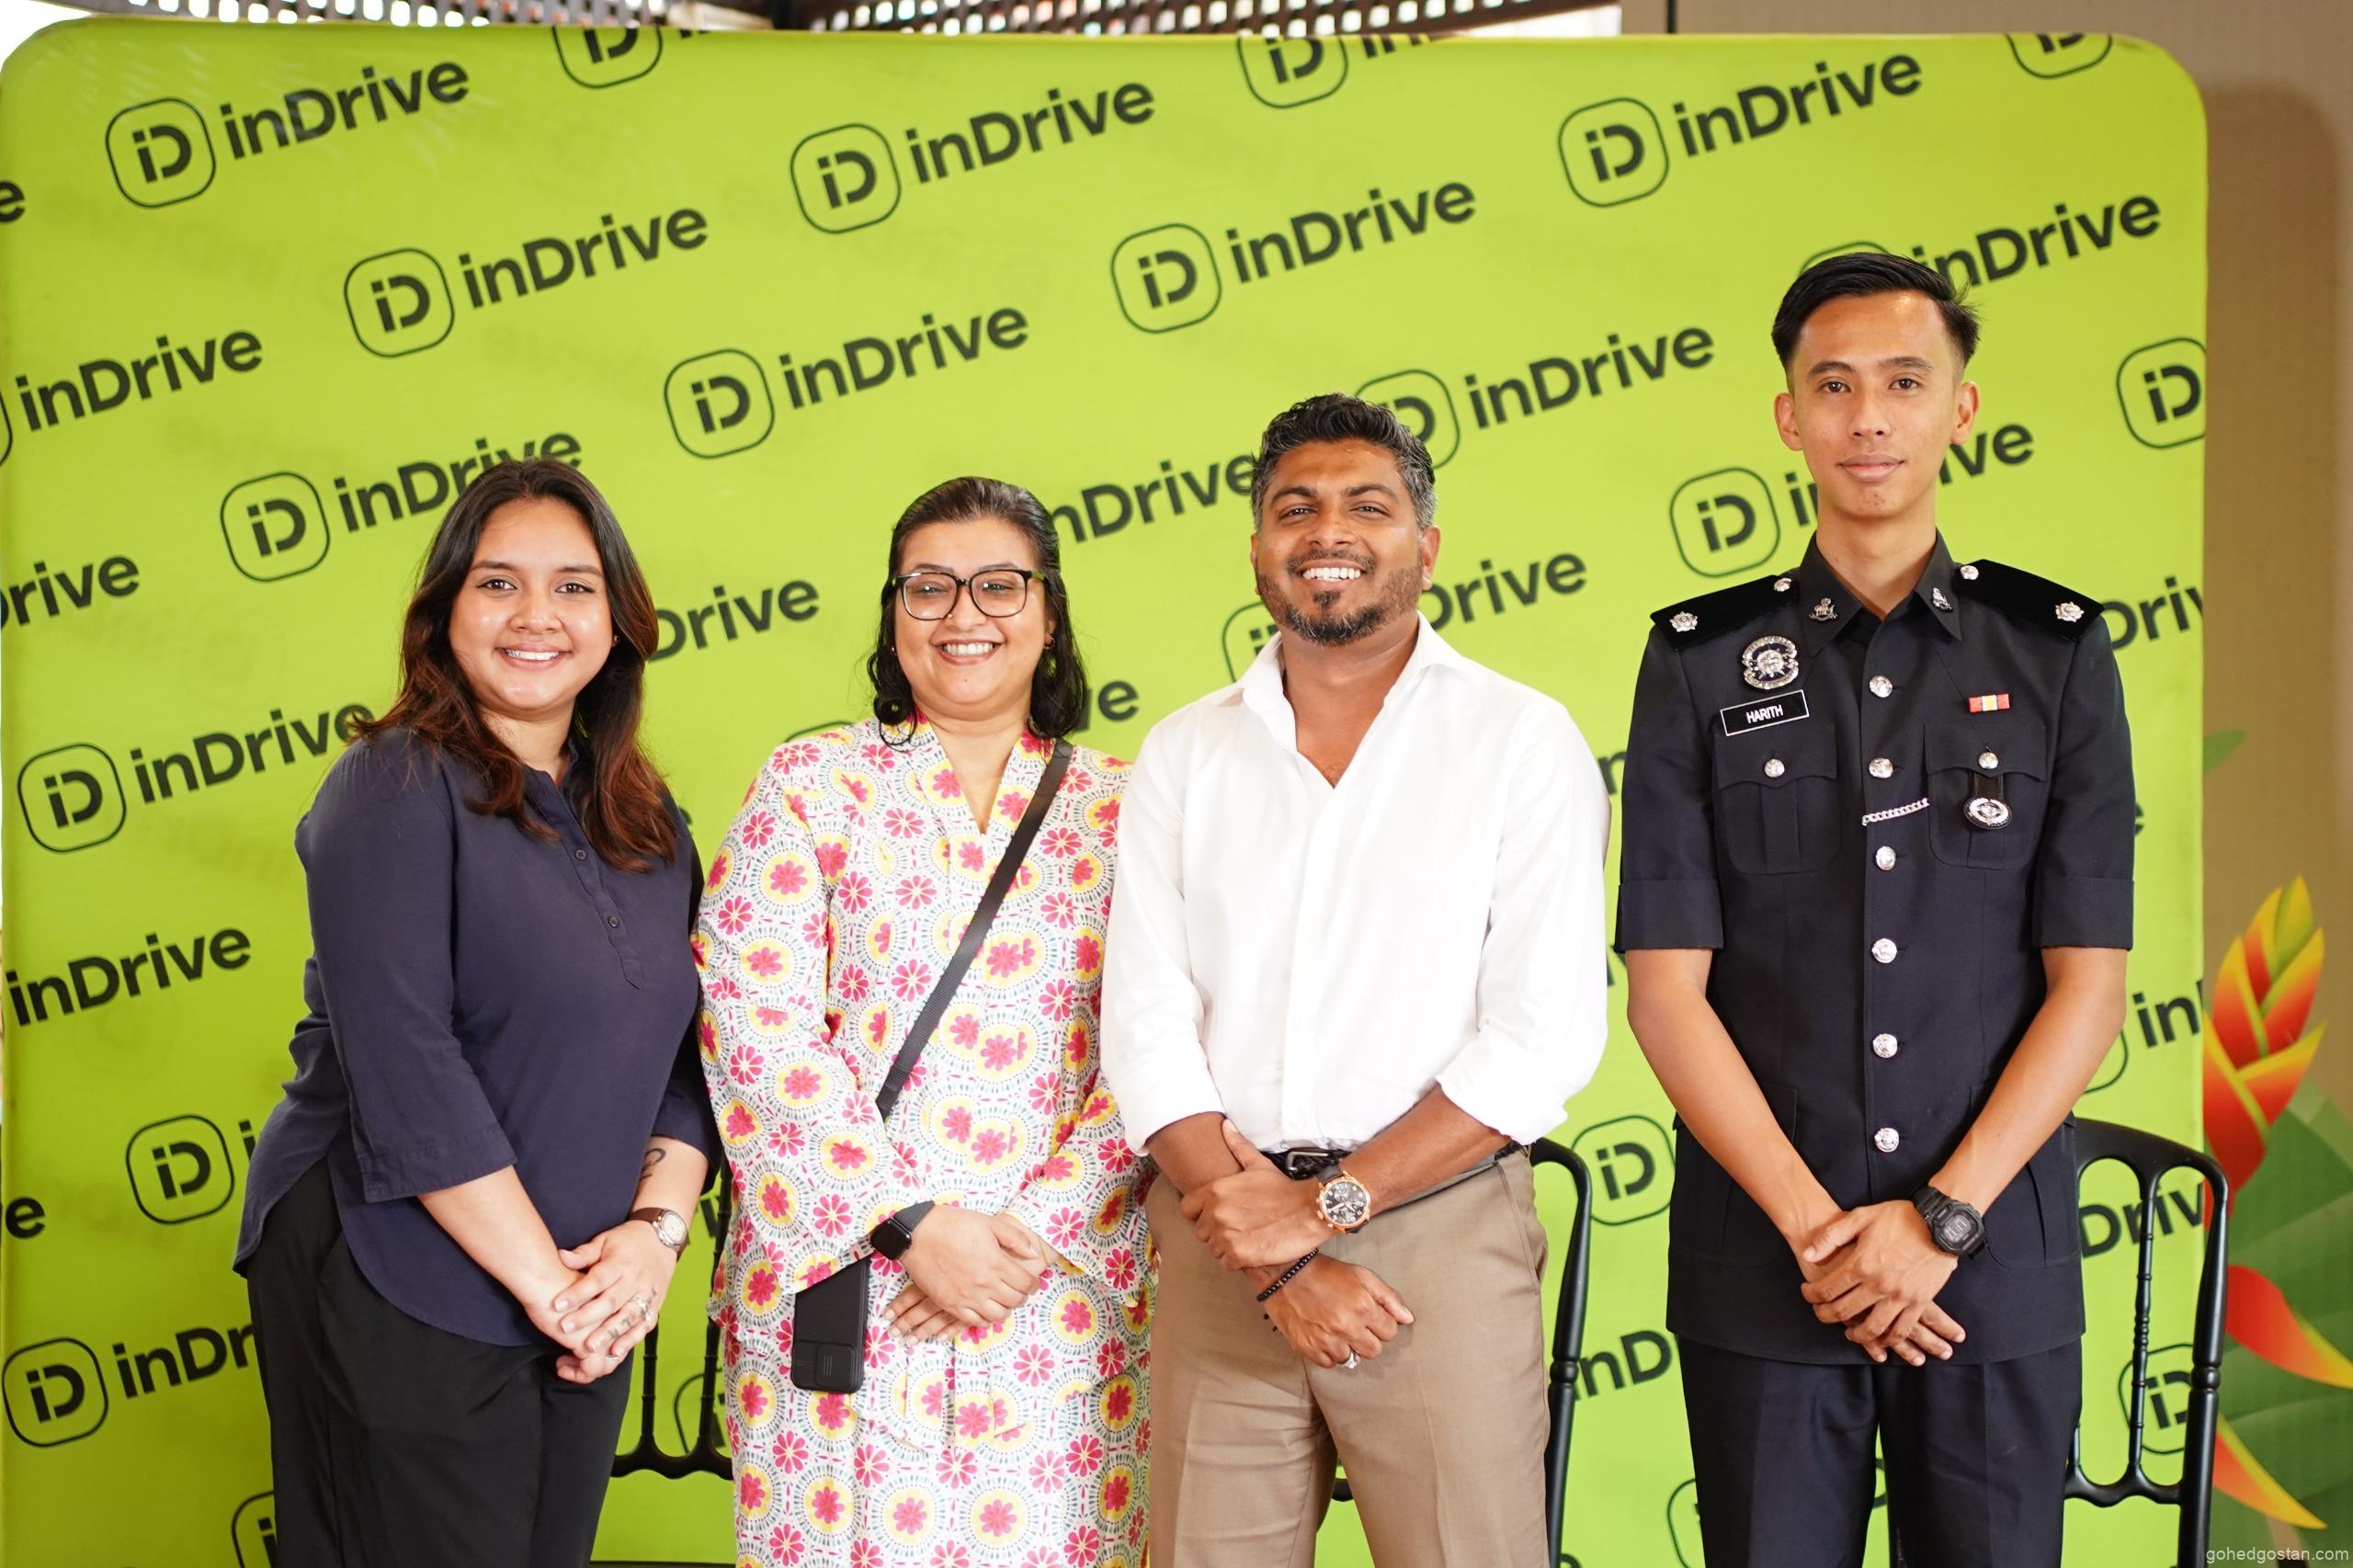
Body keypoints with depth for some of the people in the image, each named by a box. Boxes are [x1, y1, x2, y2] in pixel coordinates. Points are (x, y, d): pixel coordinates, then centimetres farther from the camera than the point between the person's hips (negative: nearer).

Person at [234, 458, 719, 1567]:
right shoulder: (397, 789, -12)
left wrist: (656, 1230, -9)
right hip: (397, 1298, -6)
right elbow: (404, 1063, -20)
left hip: (584, 1302, 6)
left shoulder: (644, 820, 8)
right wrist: (545, 1280, -18)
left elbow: (688, 1048, 7)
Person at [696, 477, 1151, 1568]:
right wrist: (914, 1224, -13)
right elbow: (757, 1031, -5)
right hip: (839, 1290, -1)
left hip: (1064, 1298, 1)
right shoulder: (808, 785, 4)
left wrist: (1036, 1230, -11)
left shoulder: (1123, 810, 7)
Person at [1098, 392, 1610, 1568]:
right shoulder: (1183, 754, 8)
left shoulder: (1523, 741, 0)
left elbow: (1544, 1032, -8)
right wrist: (1269, 1244, -9)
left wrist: (1330, 1202, -12)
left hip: (1439, 1229, -2)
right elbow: (1147, 1027, 1)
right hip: (1222, 1241, 3)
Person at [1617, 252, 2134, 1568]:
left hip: (1998, 1267, 0)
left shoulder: (2056, 653, 4)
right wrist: (1815, 1225, -10)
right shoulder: (1703, 664, 2)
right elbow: (1666, 988, -3)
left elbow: (2090, 986, -1)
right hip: (1761, 1270, 0)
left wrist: (1942, 1218, -10)